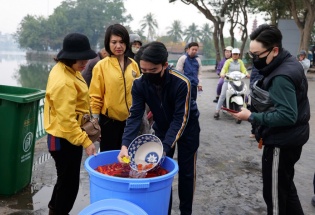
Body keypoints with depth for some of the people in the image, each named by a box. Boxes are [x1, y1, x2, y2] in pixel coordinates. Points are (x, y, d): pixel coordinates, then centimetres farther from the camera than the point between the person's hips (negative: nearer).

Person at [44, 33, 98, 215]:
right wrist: (85, 142, -28)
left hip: (67, 135, 10)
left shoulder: (66, 70, 4)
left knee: (66, 178, 25)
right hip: (65, 138, -10)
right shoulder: (63, 82, -28)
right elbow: (66, 120, -29)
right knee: (69, 181, 6)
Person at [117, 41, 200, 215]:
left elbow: (180, 120, -33)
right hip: (162, 127, 3)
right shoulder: (139, 84, -22)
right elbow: (135, 116, -23)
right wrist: (125, 144, -38)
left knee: (186, 171, 5)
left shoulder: (181, 83, -34)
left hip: (187, 127, -3)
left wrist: (165, 148, -42)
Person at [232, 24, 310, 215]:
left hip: (282, 142, -10)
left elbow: (287, 116, -31)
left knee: (274, 193, 5)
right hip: (291, 138, 10)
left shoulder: (281, 77, -26)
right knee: (285, 185, 25)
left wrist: (252, 117, -25)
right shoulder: (288, 63, 4)